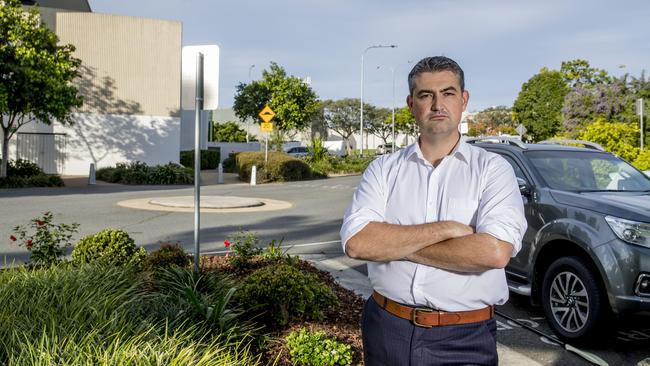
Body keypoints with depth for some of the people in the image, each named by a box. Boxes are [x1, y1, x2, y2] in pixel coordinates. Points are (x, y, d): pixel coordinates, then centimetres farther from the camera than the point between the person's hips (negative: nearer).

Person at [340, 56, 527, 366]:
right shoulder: (384, 169, 2)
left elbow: (494, 252, -20)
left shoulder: (493, 169, -4)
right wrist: (445, 229, -17)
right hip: (386, 329, 2)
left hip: (465, 339, -2)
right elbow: (356, 242, -13)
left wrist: (394, 245, -13)